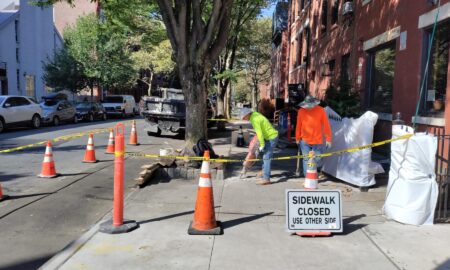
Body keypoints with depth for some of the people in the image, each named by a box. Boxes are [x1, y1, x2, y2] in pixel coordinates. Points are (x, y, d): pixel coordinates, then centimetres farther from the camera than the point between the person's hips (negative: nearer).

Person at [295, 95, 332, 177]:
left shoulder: (320, 110, -6)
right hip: (305, 141, 1)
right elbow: (298, 126, 6)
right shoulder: (301, 111, -2)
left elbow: (326, 125, -4)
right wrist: (297, 138, 11)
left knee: (317, 159, 7)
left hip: (317, 141, -1)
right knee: (306, 160, 2)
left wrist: (328, 139, -4)